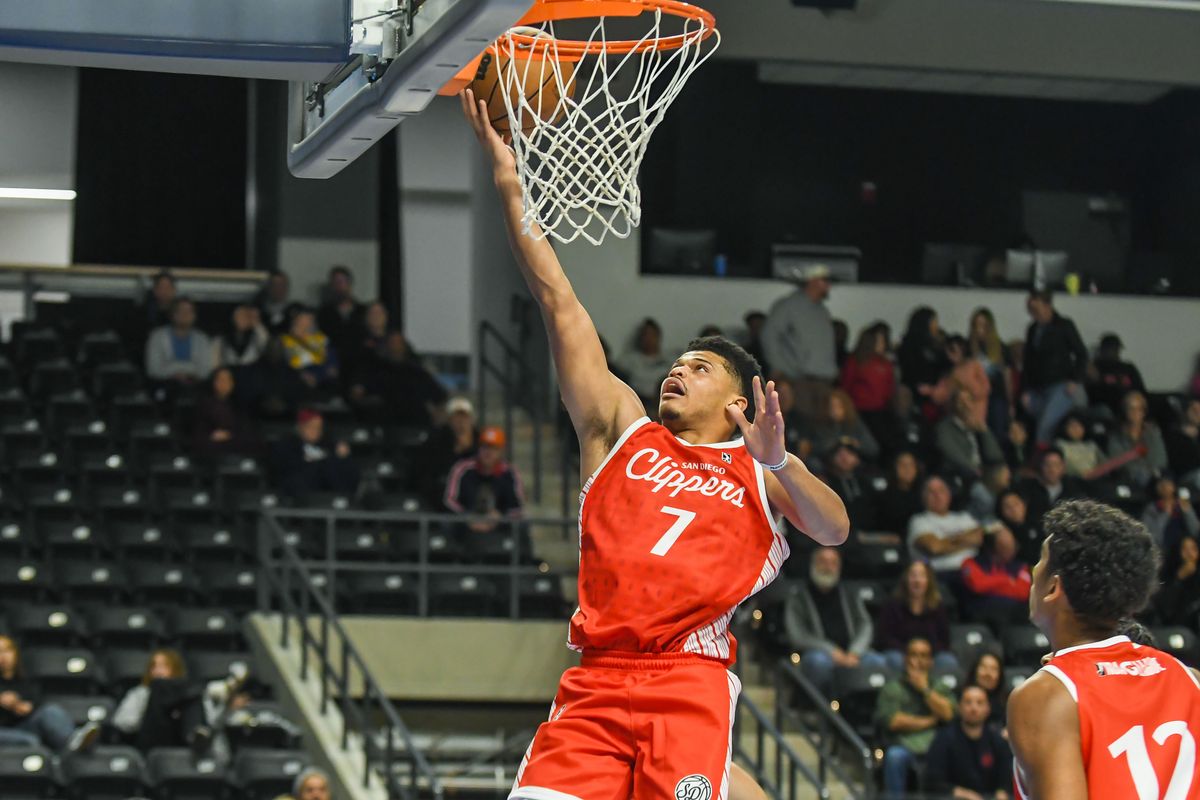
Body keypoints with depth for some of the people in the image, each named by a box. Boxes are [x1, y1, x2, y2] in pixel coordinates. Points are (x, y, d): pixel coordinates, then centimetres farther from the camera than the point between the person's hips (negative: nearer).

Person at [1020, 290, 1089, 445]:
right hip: (1038, 390, 6)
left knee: (1046, 425, -21)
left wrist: (1075, 381, -7)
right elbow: (1027, 362, 18)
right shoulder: (1033, 330, 14)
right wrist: (1026, 390, 10)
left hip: (1061, 386, -6)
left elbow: (1081, 354, 2)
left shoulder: (1064, 326, 0)